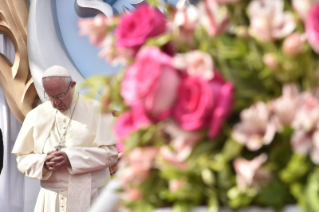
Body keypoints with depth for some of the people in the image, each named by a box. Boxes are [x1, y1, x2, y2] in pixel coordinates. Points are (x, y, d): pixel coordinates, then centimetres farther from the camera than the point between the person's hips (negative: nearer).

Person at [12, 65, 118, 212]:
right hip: (51, 200, 2)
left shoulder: (96, 110, 0)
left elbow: (111, 152, -6)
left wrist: (72, 158, -16)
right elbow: (22, 159, 8)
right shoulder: (36, 116, 7)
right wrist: (43, 163, -13)